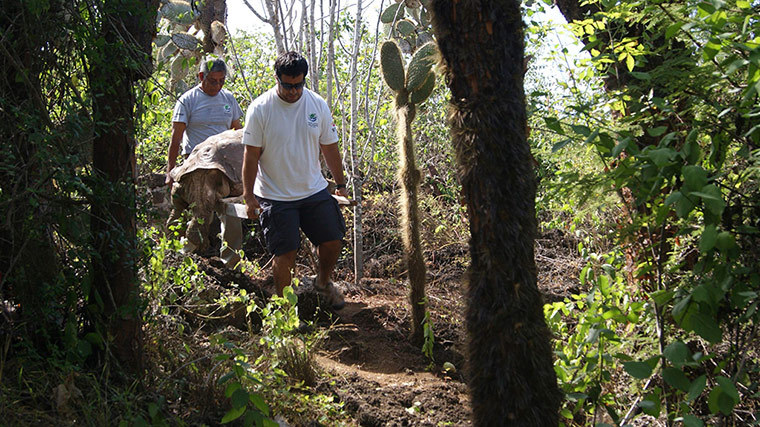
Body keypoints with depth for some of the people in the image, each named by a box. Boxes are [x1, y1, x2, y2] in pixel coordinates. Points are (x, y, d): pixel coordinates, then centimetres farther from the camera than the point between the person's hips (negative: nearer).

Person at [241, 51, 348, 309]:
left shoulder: (318, 104, 0)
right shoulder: (260, 109, -11)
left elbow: (329, 147, 10)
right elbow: (251, 155, -7)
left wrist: (340, 184, 12)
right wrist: (248, 196, -9)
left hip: (315, 191, 4)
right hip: (275, 196, -4)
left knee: (333, 240, 7)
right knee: (285, 254, -3)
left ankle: (323, 282, 36)